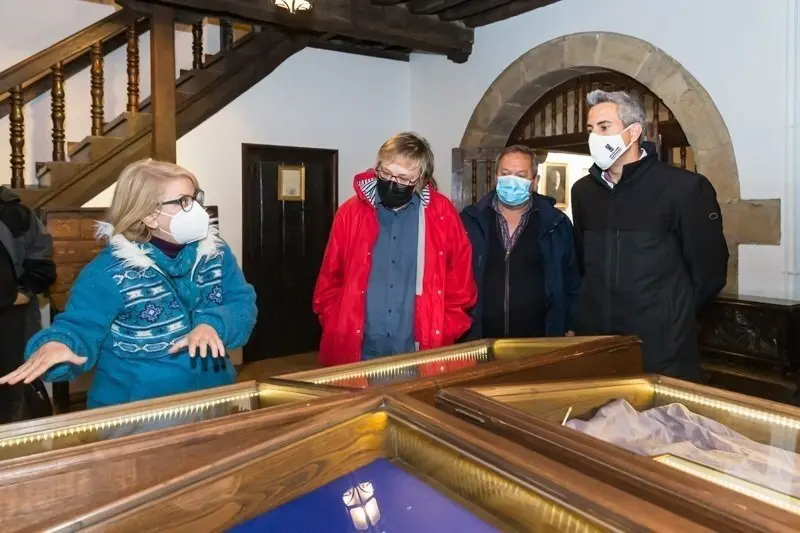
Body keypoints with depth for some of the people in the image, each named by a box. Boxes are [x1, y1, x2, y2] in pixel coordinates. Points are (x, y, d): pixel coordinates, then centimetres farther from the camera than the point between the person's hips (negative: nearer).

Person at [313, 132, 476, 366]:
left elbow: (460, 283, 4)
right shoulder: (351, 212, 2)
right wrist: (338, 333, 0)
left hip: (421, 354, 0)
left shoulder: (442, 213, -1)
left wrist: (443, 335, -1)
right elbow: (330, 281, 8)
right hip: (356, 354, 1)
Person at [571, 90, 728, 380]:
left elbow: (709, 268, -3)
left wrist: (673, 313, 6)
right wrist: (604, 308, 14)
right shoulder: (582, 190, 7)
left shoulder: (684, 187, -10)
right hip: (596, 345, 5)